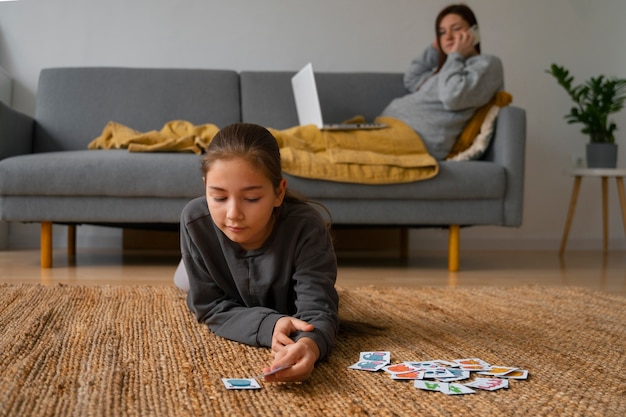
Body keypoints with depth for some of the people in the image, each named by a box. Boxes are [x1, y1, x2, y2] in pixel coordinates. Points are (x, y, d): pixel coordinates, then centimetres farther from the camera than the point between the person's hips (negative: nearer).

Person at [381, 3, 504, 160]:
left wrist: (456, 56, -3)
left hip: (418, 135, -9)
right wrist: (435, 48, 25)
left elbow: (452, 97, -16)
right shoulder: (453, 65, 28)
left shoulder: (487, 64, 1)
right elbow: (411, 81, 31)